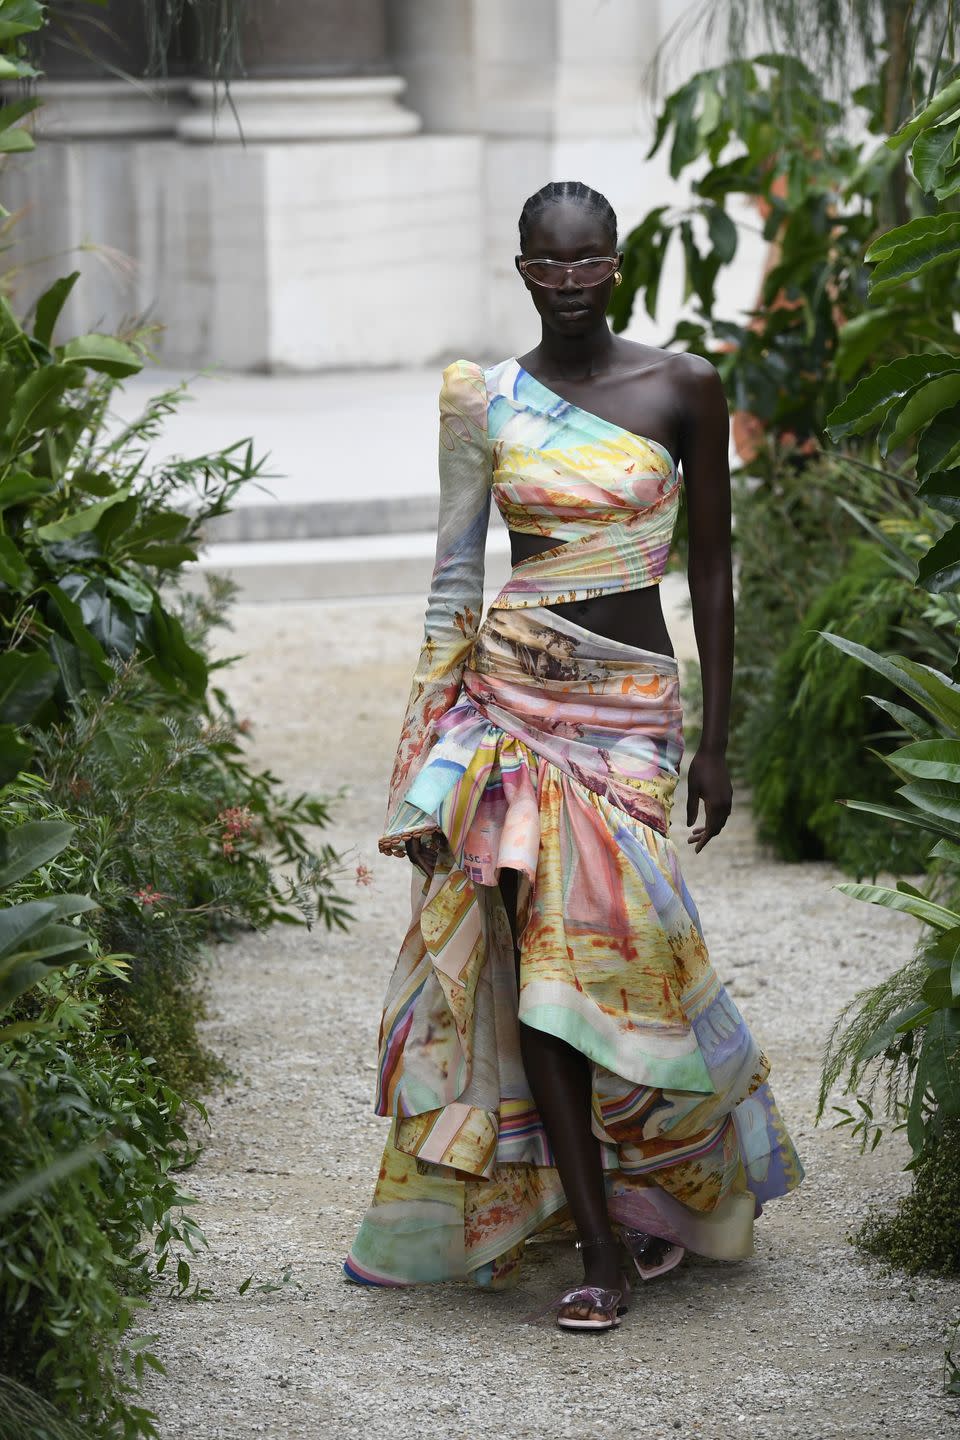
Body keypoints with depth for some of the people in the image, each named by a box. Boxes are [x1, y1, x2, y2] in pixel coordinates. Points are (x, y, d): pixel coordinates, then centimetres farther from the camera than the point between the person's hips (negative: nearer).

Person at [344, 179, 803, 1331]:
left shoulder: (683, 390, 1)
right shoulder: (483, 401, 4)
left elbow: (711, 566, 5)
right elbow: (453, 576, 8)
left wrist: (714, 745, 3)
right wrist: (430, 764, 4)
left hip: (633, 705, -1)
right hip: (509, 693, 1)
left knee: (593, 952, -8)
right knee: (537, 962, -5)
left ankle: (677, 1182, 19)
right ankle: (602, 1249, 1)